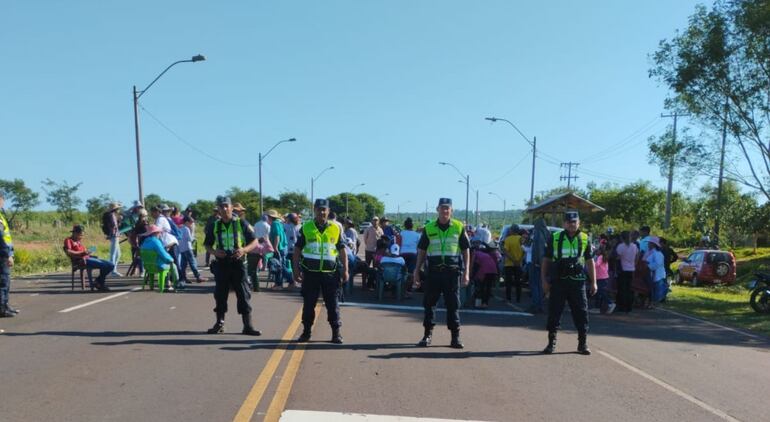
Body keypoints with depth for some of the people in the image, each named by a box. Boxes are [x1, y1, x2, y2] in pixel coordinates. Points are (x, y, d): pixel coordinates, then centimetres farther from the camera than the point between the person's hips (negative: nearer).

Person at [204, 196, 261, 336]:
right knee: (220, 295, 8)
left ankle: (247, 326, 3)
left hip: (238, 264, -2)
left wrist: (244, 249, -18)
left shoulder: (242, 224, -1)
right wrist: (214, 252, -8)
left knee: (244, 295, -2)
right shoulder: (214, 226, 6)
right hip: (221, 265, 3)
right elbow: (207, 245, 14)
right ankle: (219, 324, 22)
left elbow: (254, 242, 1)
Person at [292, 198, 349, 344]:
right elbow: (297, 250, 6)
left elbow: (342, 250, 9)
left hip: (330, 273, 0)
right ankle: (306, 331, 21)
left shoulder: (336, 229, 5)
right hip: (310, 272, 0)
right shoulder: (306, 228, 2)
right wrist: (296, 269, 0)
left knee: (333, 304, 3)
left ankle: (336, 333, 14)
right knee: (308, 303, 7)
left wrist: (345, 269, 2)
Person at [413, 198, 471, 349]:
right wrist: (417, 271, 7)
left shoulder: (459, 227, 3)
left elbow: (466, 250, 5)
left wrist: (466, 272, -1)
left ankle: (455, 336, 12)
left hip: (452, 271, -1)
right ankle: (428, 334, 16)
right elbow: (421, 251, 11)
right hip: (433, 271, 1)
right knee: (429, 303, 5)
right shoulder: (429, 228, 6)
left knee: (453, 304, 3)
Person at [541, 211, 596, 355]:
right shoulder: (555, 238, 3)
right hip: (558, 281, -1)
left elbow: (590, 261, 12)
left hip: (577, 281, 1)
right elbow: (546, 260, 6)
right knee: (554, 311, 3)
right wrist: (544, 280, 2)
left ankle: (583, 343, 16)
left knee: (581, 312, 3)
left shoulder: (584, 239, 7)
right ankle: (551, 342, 15)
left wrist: (593, 282, 8)